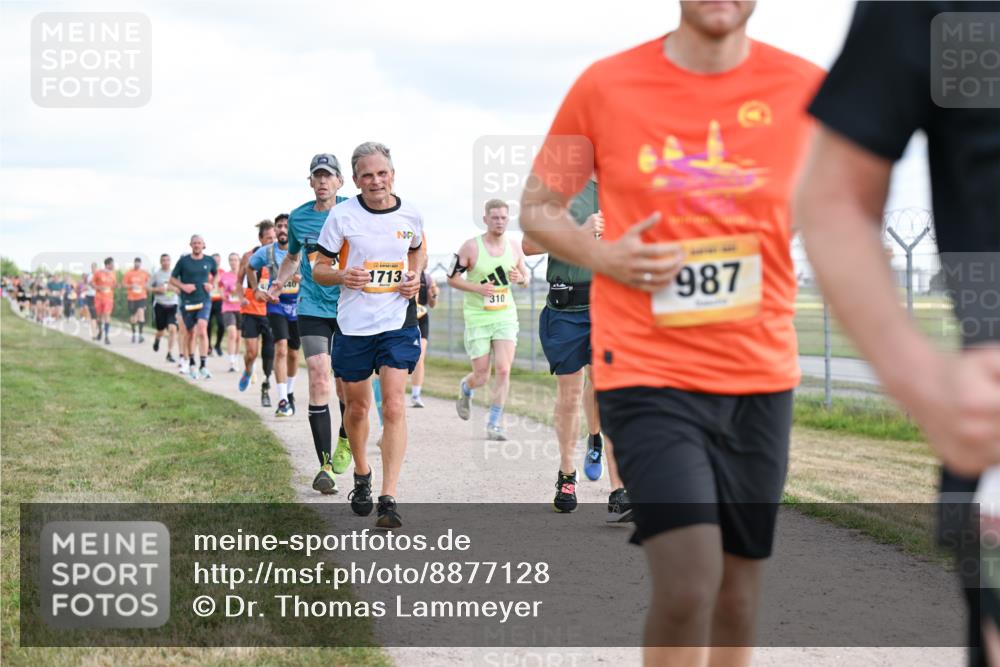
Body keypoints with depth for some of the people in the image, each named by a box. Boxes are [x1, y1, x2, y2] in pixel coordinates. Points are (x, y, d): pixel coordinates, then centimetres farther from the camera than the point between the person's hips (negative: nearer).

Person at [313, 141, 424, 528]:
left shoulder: (410, 215, 1)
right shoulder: (342, 215, -6)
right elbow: (319, 268, 0)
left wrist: (414, 278, 3)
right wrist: (341, 276, -22)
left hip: (397, 323, 0)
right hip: (353, 324, 0)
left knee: (394, 406, -12)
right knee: (357, 406, 12)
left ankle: (388, 499, -13)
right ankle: (362, 475, 38)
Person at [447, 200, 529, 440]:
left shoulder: (515, 248, 3)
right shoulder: (471, 247, -8)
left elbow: (525, 280, 15)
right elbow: (452, 278, -3)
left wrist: (520, 278, -9)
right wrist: (477, 288, -18)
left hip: (505, 316, 2)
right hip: (477, 319, -2)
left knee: (503, 370, -10)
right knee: (481, 376, 0)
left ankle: (494, 424, 1)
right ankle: (465, 389, 38)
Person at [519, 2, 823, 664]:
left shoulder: (804, 89, 1)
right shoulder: (606, 86, -2)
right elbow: (538, 207, 8)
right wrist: (602, 255, -10)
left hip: (761, 373, 3)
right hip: (647, 371, -3)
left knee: (738, 593, 10)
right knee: (688, 585, -15)